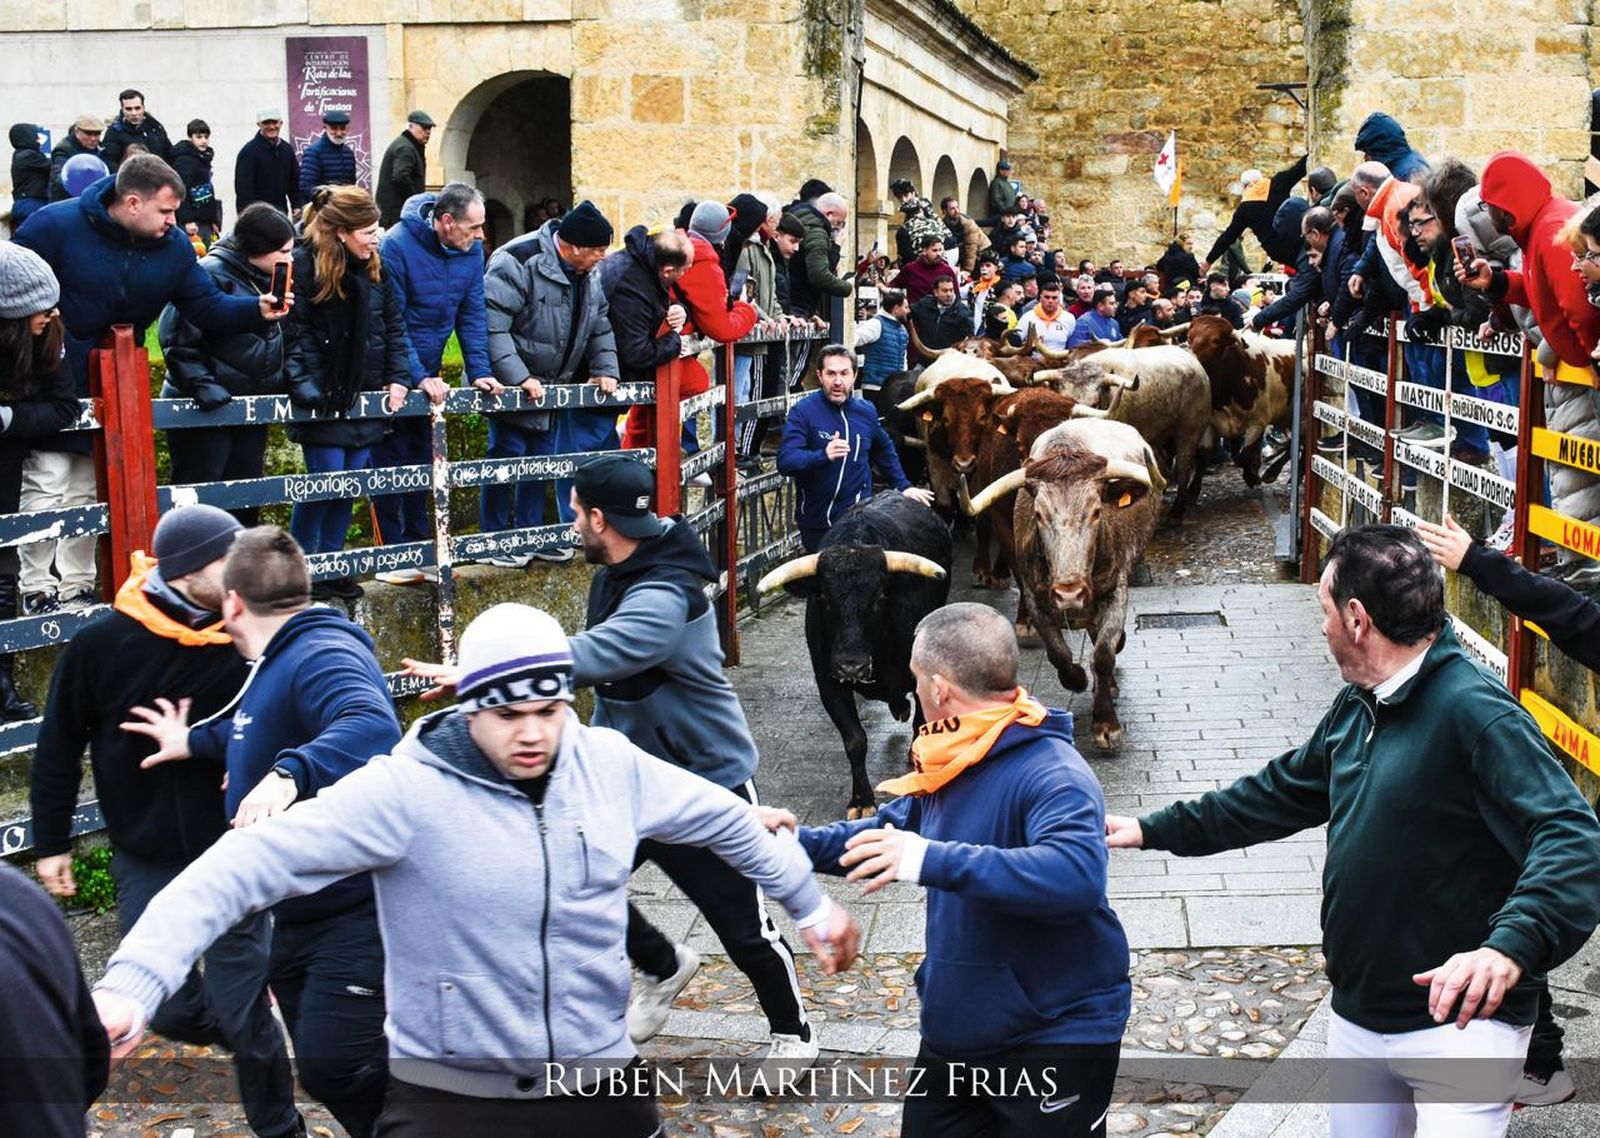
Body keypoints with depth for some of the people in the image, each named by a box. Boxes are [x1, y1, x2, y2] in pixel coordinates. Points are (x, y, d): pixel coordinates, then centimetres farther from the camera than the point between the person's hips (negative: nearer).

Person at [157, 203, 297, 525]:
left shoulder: (267, 278, 10)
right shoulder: (212, 274, -16)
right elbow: (177, 340, -18)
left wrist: (285, 380, 10)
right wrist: (202, 386, -25)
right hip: (204, 411, -8)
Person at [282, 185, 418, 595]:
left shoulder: (375, 269, 9)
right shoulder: (304, 265, -9)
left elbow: (394, 327, 13)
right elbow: (296, 331, -12)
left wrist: (399, 377, 2)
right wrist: (302, 381, -21)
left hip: (366, 394, 6)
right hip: (323, 396, -6)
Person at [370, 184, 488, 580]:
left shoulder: (471, 250, -4)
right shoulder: (397, 246, -22)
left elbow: (472, 315, 1)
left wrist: (479, 371, -9)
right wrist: (418, 377, -26)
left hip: (428, 374, 6)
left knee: (422, 461, 11)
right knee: (391, 463, -2)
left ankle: (419, 547, 18)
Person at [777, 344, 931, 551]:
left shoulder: (866, 411, 6)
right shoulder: (803, 411, -11)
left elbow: (884, 450, 25)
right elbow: (785, 461, -22)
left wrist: (903, 486, 23)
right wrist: (823, 455, -37)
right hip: (816, 523, -3)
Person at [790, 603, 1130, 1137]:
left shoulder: (1052, 774, -25)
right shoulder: (952, 766, 5)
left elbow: (1077, 877, -42)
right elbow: (891, 833, 20)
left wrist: (935, 861, -44)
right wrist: (800, 843, 6)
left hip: (1057, 1038, -9)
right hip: (958, 1030, 9)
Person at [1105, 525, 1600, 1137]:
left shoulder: (1475, 711, -20)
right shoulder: (1355, 709, 9)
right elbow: (1279, 793, 22)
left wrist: (1511, 947, -46)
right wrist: (1154, 830, 24)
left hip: (1458, 1023, -8)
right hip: (1356, 1016, 9)